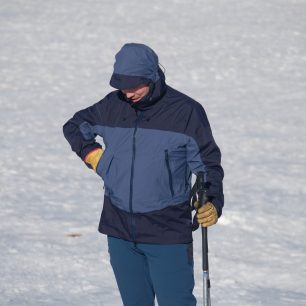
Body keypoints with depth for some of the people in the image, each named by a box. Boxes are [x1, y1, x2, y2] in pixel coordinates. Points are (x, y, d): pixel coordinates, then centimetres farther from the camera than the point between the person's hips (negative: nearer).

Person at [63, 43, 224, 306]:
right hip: (119, 231, 4)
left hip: (168, 234, -4)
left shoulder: (186, 111, -5)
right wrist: (93, 155, 8)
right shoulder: (112, 107, 6)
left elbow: (207, 162, -1)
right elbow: (74, 127, 25)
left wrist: (212, 203, -16)